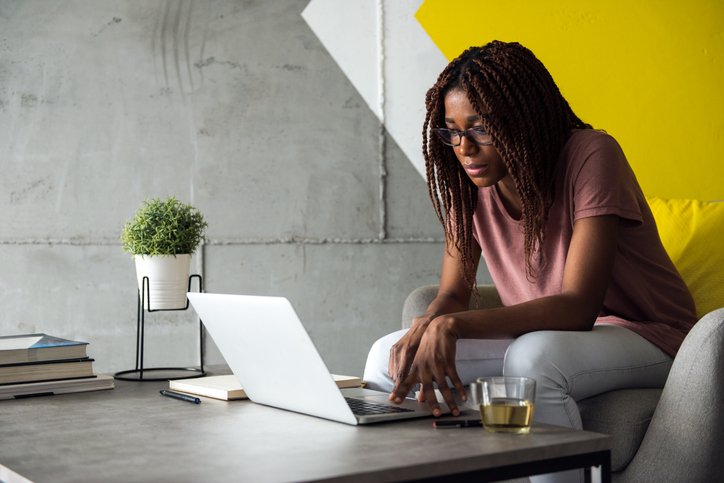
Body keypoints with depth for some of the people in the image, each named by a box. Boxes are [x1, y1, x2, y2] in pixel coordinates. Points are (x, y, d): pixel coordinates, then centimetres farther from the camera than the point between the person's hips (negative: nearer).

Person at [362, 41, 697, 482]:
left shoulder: (591, 156, -22)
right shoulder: (469, 181, -3)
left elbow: (579, 306, -29)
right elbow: (454, 292, 1)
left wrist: (454, 325, -40)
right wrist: (428, 325, -25)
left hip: (641, 335, -5)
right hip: (541, 334, 6)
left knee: (532, 357, -38)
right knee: (388, 357, -12)